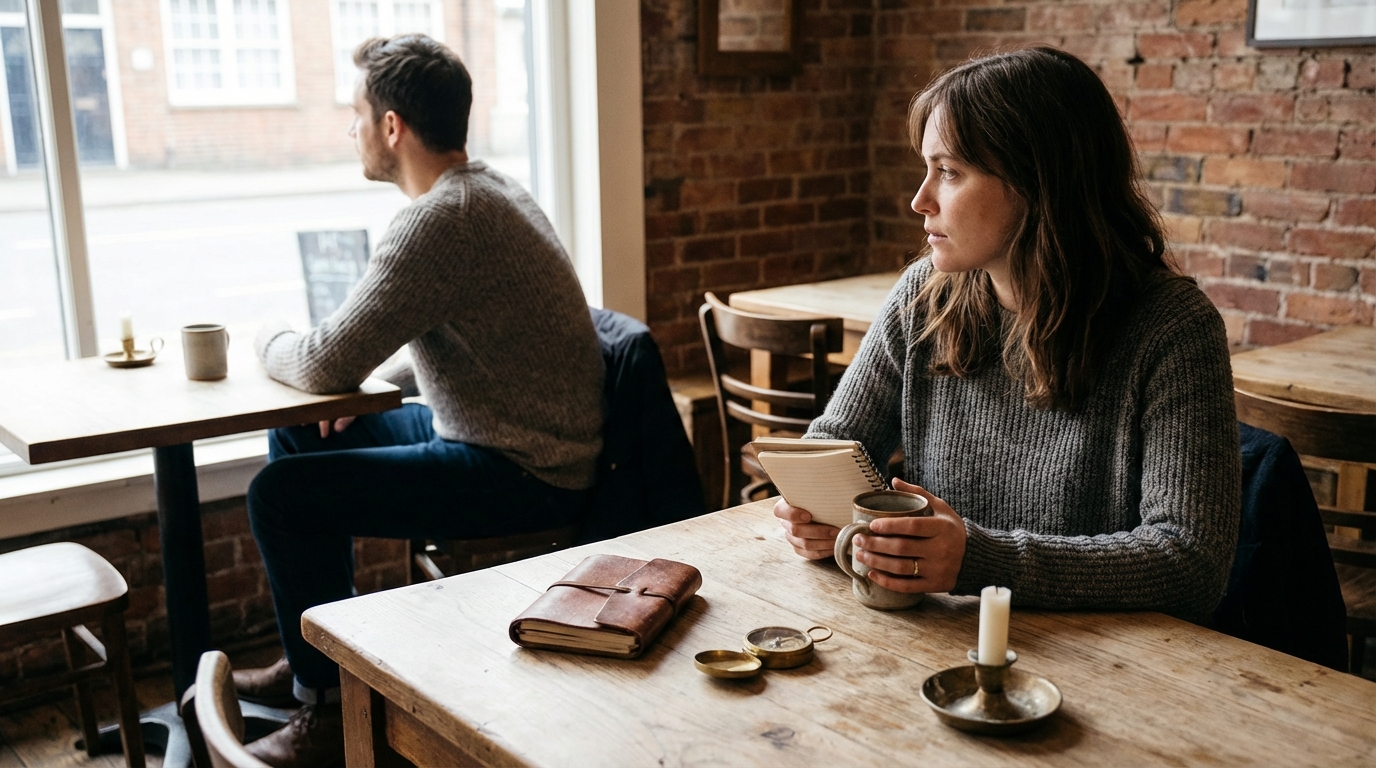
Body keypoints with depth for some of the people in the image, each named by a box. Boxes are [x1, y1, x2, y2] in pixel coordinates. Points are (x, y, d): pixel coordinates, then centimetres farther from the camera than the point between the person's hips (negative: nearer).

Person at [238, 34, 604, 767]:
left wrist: (272, 343, 0)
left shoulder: (441, 219, -25)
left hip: (522, 476, -10)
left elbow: (328, 362, -23)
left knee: (281, 493, -12)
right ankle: (313, 654, 30)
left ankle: (332, 708, 5)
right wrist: (374, 381, 5)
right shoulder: (484, 189, 8)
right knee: (299, 435, 18)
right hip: (506, 437, 10)